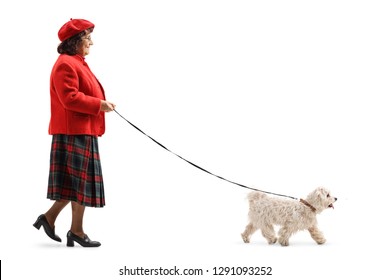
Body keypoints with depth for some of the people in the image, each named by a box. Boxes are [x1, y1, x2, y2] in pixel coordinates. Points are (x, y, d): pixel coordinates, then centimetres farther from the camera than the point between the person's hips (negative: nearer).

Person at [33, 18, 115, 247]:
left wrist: (101, 104, 10)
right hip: (74, 132, -10)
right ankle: (77, 231, 5)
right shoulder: (66, 64, -14)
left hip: (83, 131, 10)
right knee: (80, 180, -3)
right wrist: (98, 105, -18)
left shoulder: (77, 63, 20)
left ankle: (49, 218, 19)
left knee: (78, 181, 13)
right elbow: (69, 98, -22)